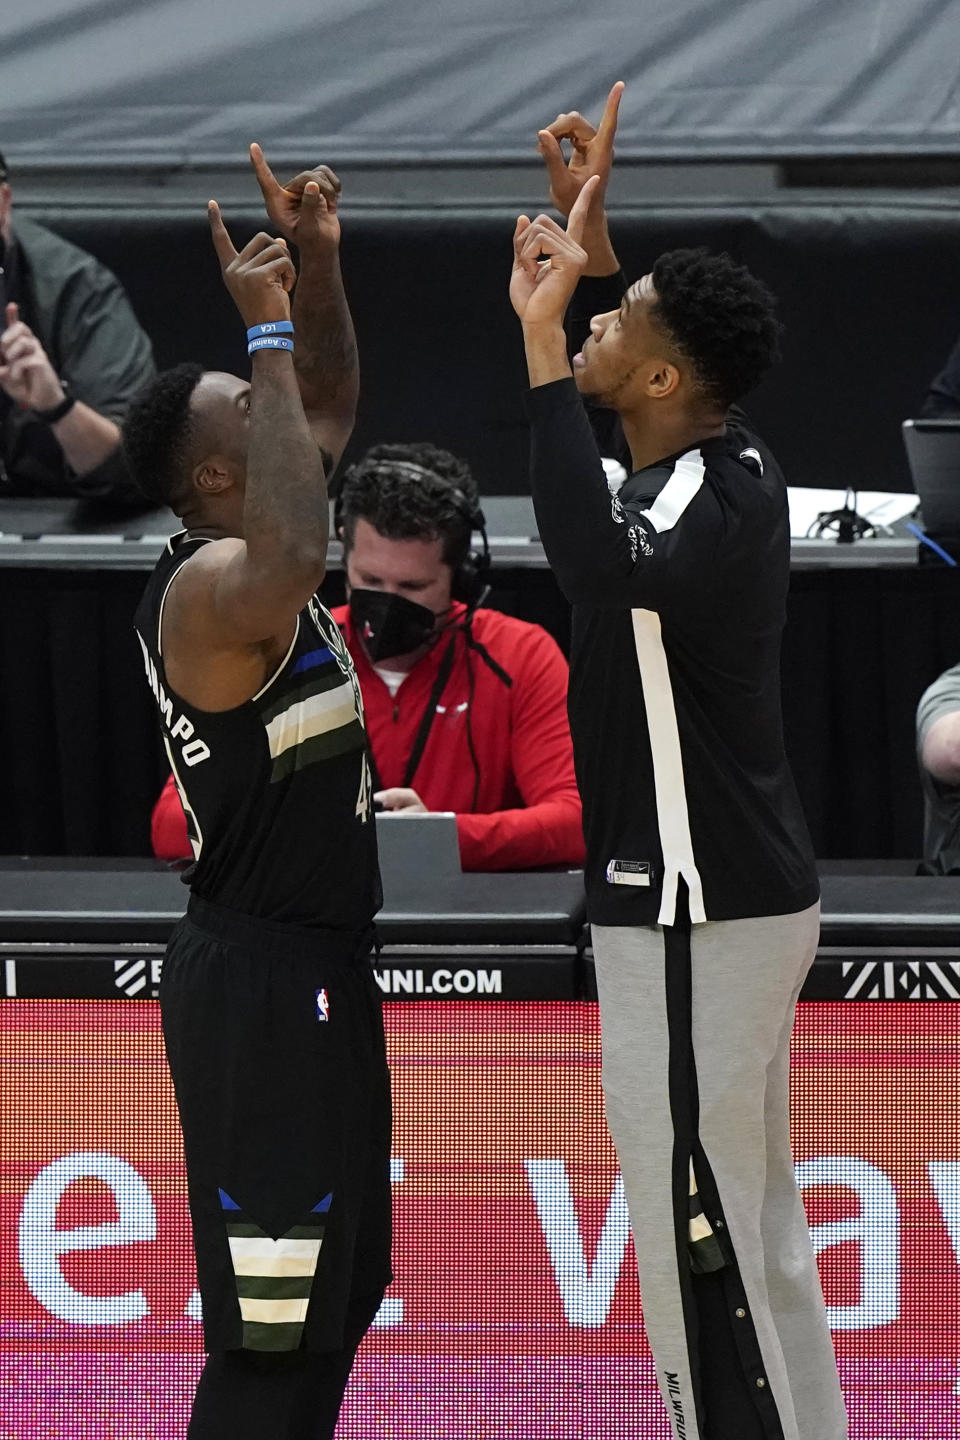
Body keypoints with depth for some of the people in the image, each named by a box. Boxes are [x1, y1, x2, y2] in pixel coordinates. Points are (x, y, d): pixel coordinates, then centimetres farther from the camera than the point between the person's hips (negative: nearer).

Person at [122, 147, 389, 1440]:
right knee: (272, 1323, -11)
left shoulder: (241, 555, 9)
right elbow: (295, 559, -44)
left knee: (340, 1287, 18)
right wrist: (267, 334, -38)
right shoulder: (210, 587, -19)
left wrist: (318, 264, 6)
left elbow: (328, 404, 24)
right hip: (262, 980, -10)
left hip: (315, 968, 10)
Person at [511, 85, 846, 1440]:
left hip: (696, 921, -10)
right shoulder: (734, 466, 5)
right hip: (736, 900, 10)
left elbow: (604, 566, -45)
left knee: (698, 1242, -7)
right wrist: (589, 242, 24)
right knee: (755, 1229, 16)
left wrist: (542, 343, -39)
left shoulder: (712, 504, -22)